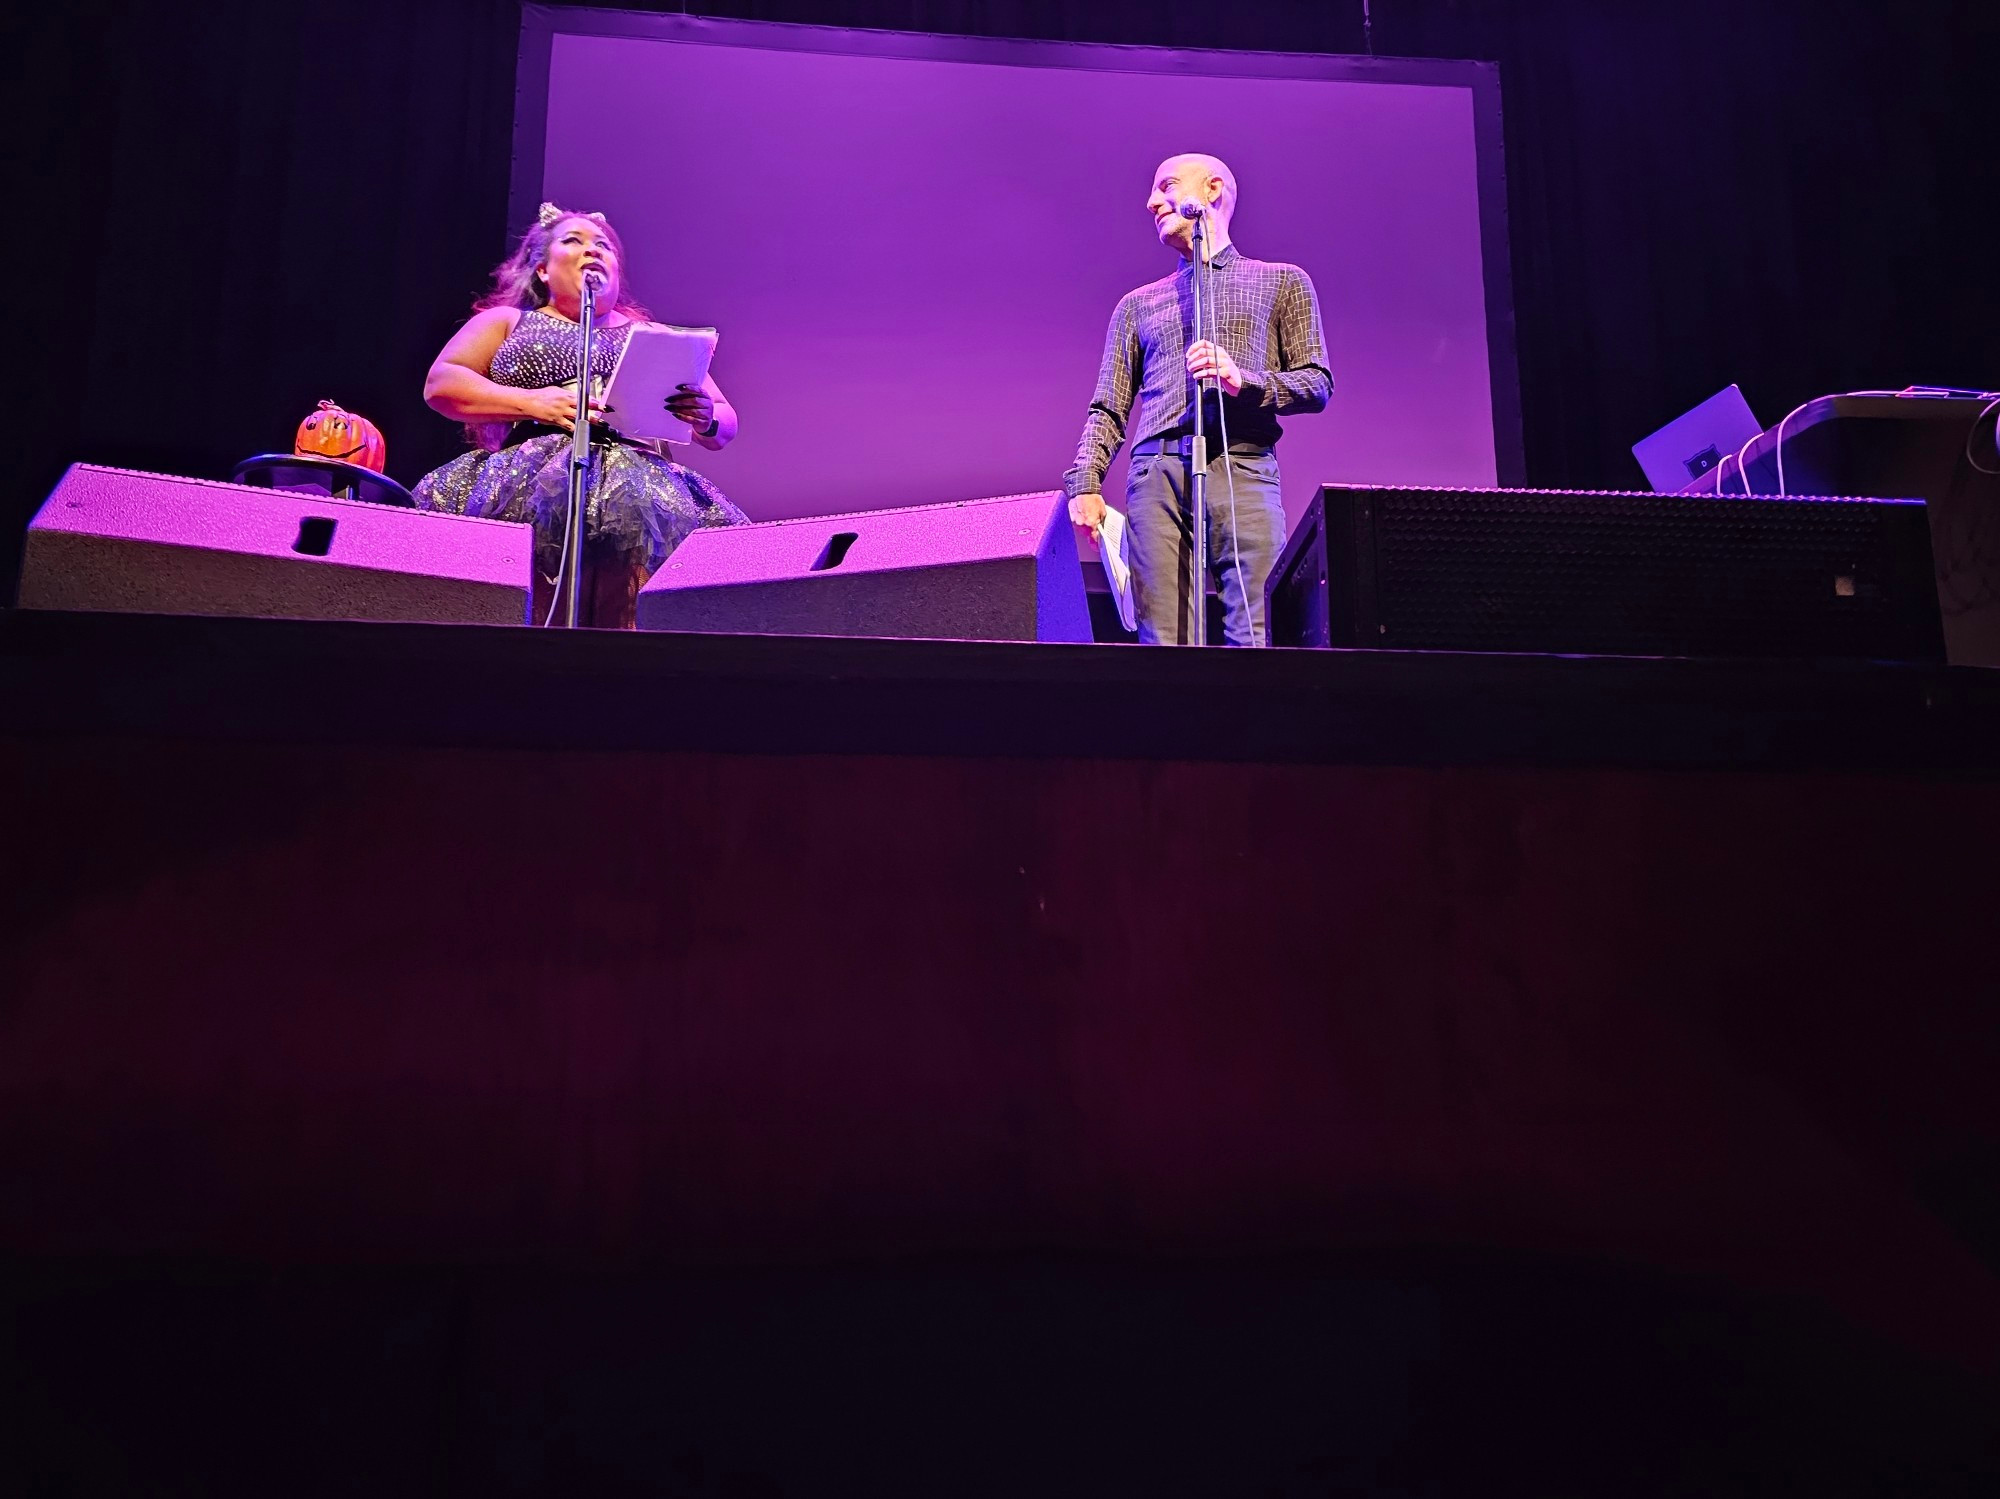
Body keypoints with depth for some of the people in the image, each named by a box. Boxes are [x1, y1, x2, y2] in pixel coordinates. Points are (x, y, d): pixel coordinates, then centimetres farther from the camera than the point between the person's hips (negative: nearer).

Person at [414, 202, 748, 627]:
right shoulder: (507, 321, 25)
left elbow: (725, 428, 22)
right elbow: (439, 384, 9)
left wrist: (705, 418, -5)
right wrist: (534, 402, -7)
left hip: (639, 476, 1)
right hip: (531, 472, -1)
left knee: (644, 513, -35)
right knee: (539, 503, -37)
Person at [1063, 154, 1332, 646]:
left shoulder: (1283, 281, 21)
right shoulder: (1137, 304, 27)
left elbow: (1317, 384, 10)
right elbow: (1108, 408, 17)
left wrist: (1243, 380, -8)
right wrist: (1085, 483, 0)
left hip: (1242, 471, -2)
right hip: (1156, 476, 2)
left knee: (1255, 639, -13)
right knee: (1163, 641, -10)